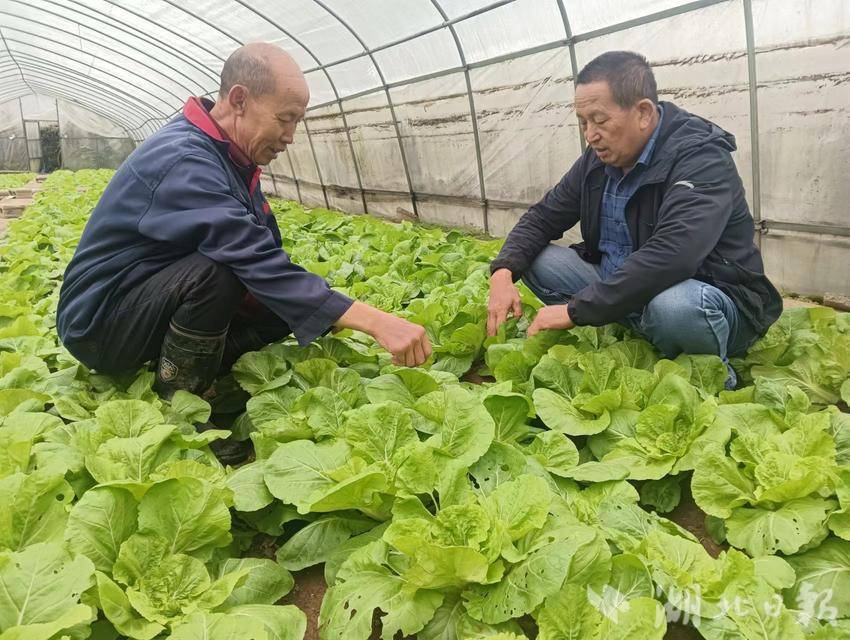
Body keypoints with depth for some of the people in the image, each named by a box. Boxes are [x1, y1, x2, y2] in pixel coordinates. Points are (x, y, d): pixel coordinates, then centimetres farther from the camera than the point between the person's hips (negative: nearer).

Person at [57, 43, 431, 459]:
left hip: (160, 296, 8)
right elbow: (259, 263, -37)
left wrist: (329, 310, -12)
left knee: (289, 299, -4)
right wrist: (375, 321, -41)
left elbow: (266, 251, 3)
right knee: (216, 270, -35)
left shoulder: (229, 158, 3)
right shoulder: (183, 163, -27)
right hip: (98, 319, -8)